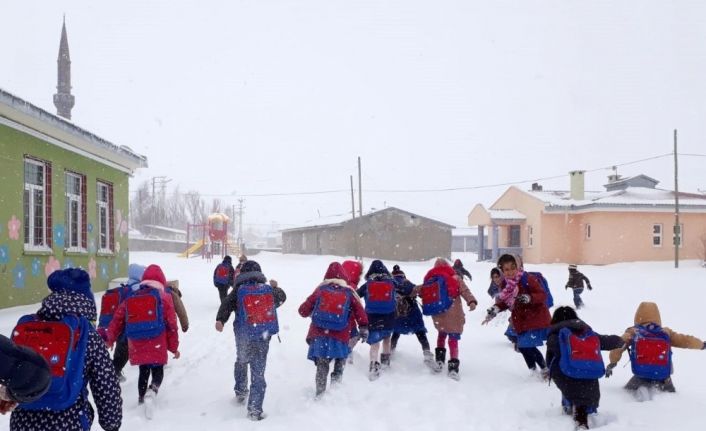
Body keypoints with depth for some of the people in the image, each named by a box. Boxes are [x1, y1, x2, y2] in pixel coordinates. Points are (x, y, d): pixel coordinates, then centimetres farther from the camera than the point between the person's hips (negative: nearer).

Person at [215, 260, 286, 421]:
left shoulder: (239, 290, -2)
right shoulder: (269, 289, 4)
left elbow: (227, 304, -19)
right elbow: (282, 297, 25)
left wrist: (220, 320, -31)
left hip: (244, 336, 0)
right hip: (263, 336, 0)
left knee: (241, 362, 29)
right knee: (258, 372, 3)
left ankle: (240, 392, 40)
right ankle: (255, 409, -1)